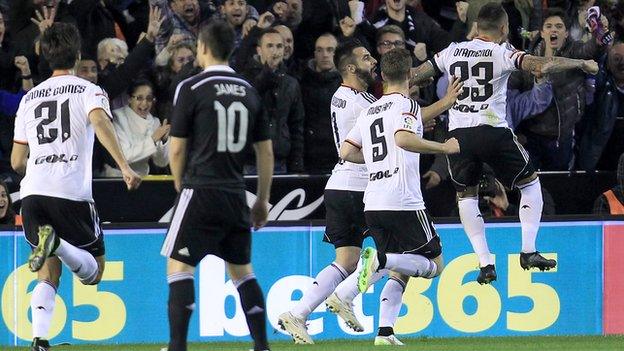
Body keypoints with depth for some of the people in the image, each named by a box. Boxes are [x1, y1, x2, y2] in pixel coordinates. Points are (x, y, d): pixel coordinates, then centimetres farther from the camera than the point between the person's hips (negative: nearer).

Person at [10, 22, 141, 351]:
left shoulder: (29, 98, 19)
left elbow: (17, 161, 21)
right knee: (93, 271, 7)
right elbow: (100, 123, -16)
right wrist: (125, 167, -25)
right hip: (72, 192, -4)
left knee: (48, 275, 13)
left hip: (32, 192, 4)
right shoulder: (89, 91, 7)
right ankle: (57, 243, -24)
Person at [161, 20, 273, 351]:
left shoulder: (191, 88, -6)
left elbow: (177, 150, -4)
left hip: (201, 190, -5)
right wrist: (263, 200, 22)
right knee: (242, 270, 15)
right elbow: (266, 152, 13)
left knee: (179, 265, -2)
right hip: (236, 196, 5)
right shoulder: (249, 92, 9)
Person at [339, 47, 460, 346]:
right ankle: (380, 259, -23)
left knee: (400, 271, 16)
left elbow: (346, 152, 18)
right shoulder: (407, 105, -3)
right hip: (403, 202, -7)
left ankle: (385, 332, 0)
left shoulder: (369, 111, 18)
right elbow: (403, 138, -23)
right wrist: (444, 148, -15)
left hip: (372, 204, 7)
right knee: (435, 264, 1)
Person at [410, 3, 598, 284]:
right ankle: (528, 251, 8)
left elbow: (415, 76, 18)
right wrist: (582, 63, 0)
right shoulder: (503, 53, -2)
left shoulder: (452, 52, 10)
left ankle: (485, 263, 6)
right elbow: (542, 67, -13)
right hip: (493, 131, -3)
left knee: (466, 195, 18)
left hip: (458, 133, 3)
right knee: (530, 183, 17)